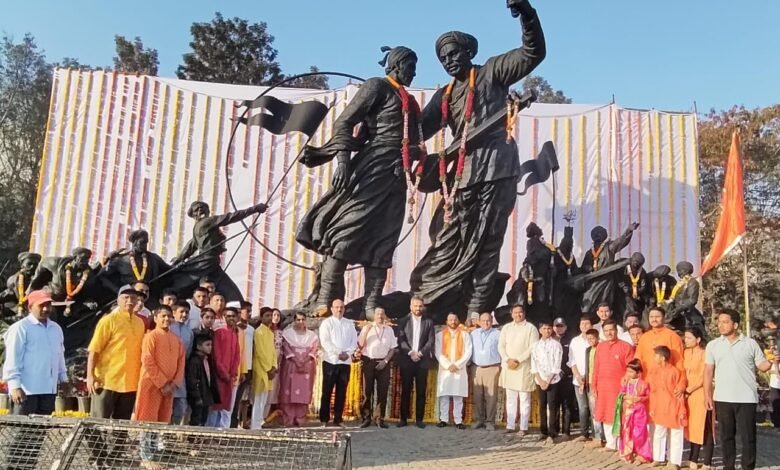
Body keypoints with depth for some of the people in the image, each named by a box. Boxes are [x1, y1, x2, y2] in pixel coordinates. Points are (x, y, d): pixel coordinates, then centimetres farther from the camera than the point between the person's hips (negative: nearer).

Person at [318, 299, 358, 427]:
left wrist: (347, 353, -9)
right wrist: (338, 353, -15)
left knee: (342, 392, 5)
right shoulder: (327, 323, 1)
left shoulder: (350, 324, 14)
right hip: (331, 360, -4)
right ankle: (324, 419, 4)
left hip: (346, 361, 4)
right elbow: (325, 342, -10)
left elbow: (354, 341, 9)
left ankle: (338, 419, 11)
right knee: (327, 391, -1)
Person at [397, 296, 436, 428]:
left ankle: (419, 419, 8)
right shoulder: (403, 321, 6)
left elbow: (431, 341, 1)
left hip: (422, 360, 1)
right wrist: (410, 353, -14)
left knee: (421, 391, 2)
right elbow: (401, 340, -2)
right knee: (405, 390, 1)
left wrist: (420, 353, -10)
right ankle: (403, 418, 7)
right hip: (406, 360, -1)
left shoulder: (428, 322, 9)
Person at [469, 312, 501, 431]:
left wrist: (502, 365, -3)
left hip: (492, 368, -3)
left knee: (491, 396, -4)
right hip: (476, 368, 3)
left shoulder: (498, 334, 1)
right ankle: (479, 420, 12)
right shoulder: (473, 334, 11)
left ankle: (490, 421, 3)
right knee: (477, 396, 4)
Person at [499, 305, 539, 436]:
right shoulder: (506, 327, 11)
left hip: (524, 368, -4)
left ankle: (523, 427, 4)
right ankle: (510, 426, 13)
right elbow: (501, 346, 6)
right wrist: (508, 360, -10)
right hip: (508, 367, 4)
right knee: (510, 399, 8)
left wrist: (518, 360, -14)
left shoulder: (531, 328, -1)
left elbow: (533, 348, -9)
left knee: (524, 399, 0)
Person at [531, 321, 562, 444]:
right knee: (542, 407, 7)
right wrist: (540, 380, -5)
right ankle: (544, 432, 15)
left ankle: (552, 434, -5)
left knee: (552, 407, -6)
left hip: (553, 380, -3)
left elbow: (557, 365, -6)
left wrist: (548, 381, -10)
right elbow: (534, 365, 5)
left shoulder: (556, 344, -2)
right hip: (540, 381, 3)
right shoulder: (536, 345, 8)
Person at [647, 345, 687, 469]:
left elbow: (680, 393, -10)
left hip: (673, 409, -5)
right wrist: (651, 409, 6)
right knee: (658, 434, 14)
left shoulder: (675, 372, -13)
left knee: (675, 435, 5)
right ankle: (658, 458, 26)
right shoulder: (653, 372, 2)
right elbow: (651, 392, 8)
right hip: (659, 409, 5)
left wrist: (681, 411, -10)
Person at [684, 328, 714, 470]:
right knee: (692, 426, 9)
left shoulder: (704, 354, -11)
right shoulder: (685, 352, 9)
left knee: (704, 427, -3)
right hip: (688, 394, 6)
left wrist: (689, 389, -12)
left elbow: (703, 377, -13)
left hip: (701, 393, -6)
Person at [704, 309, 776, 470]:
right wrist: (707, 395, 1)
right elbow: (708, 371, 6)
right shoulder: (713, 345, 5)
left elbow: (762, 366, 3)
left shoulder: (750, 343, 1)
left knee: (748, 436, 2)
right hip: (722, 399, 2)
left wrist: (773, 362, -19)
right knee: (726, 435, 11)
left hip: (746, 398, -2)